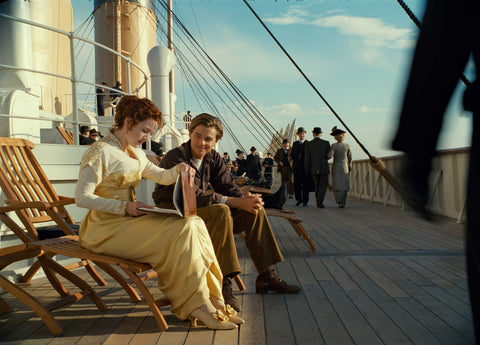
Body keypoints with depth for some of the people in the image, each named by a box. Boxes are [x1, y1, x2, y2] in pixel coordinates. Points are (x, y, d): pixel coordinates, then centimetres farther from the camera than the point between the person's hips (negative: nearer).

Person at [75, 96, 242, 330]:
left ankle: (211, 300, -13)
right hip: (105, 228, -8)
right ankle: (196, 304, -15)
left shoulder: (134, 152, 16)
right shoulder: (100, 152, -11)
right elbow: (82, 197, -17)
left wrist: (178, 170, 3)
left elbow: (160, 176, 26)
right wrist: (125, 207, -24)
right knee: (181, 230, -25)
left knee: (194, 223, -13)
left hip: (128, 220, 8)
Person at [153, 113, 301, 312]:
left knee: (254, 210, -5)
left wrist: (247, 198, -23)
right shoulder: (175, 158, -19)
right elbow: (193, 195, -28)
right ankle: (222, 283, -30)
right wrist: (237, 202, -31)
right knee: (220, 211, -35)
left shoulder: (213, 158, 5)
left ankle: (266, 276, 1)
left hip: (200, 211, 8)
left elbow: (227, 186, 2)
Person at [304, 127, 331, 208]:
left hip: (314, 169, 2)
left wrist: (307, 170, 8)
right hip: (324, 168, -2)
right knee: (323, 186, 2)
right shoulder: (326, 143, -2)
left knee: (317, 186, 14)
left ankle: (318, 203, 16)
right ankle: (320, 202, -15)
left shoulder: (308, 144, -1)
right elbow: (329, 156, 3)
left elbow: (307, 159, -1)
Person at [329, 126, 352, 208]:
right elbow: (350, 158, 7)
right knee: (343, 185, 4)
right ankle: (342, 202, -2)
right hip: (345, 167, 2)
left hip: (336, 167, -2)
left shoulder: (334, 145, -10)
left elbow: (330, 155, -20)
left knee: (336, 185, 6)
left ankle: (339, 202, -4)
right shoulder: (347, 146, 0)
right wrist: (350, 166, 18)